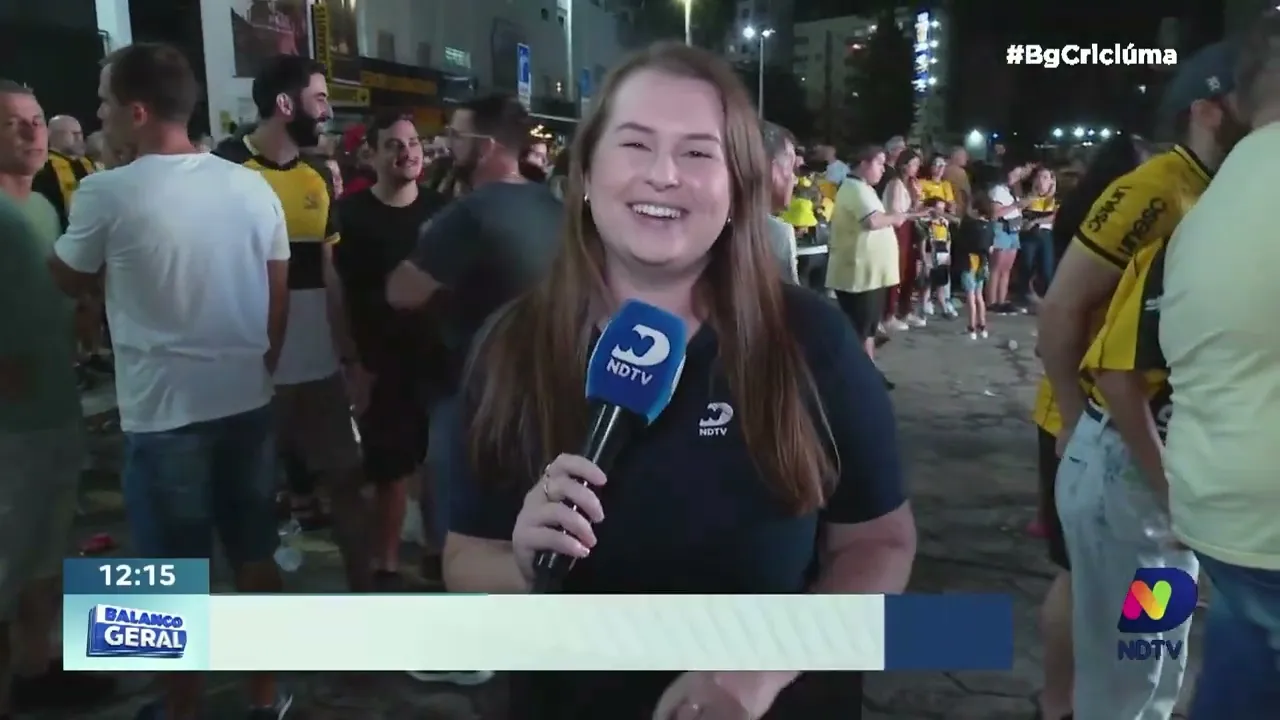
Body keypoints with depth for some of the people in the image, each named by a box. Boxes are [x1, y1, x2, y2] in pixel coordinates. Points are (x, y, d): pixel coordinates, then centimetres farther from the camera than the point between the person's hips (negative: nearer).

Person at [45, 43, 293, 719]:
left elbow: (66, 281, 7)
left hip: (163, 412, -4)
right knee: (255, 558, 16)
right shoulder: (252, 187, 0)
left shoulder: (106, 194, -11)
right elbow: (279, 301, 6)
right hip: (247, 402, 4)